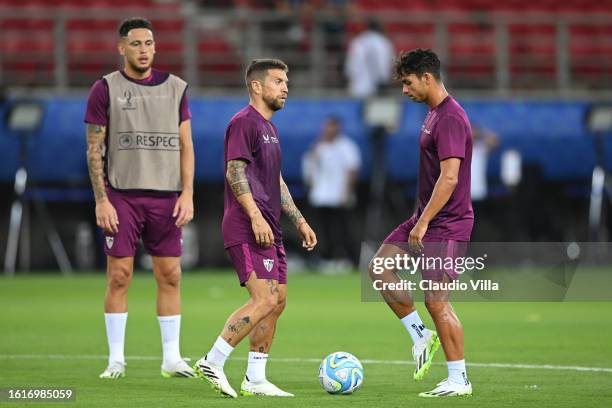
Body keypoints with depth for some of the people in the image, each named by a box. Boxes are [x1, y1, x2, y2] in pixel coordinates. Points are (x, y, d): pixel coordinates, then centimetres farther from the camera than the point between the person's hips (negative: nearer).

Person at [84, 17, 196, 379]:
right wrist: (101, 200, -8)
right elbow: (94, 150, 0)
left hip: (166, 197, 3)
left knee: (170, 276, 1)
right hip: (121, 196, -3)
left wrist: (187, 194, -1)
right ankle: (116, 359, 3)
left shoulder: (175, 88, 9)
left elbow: (186, 146, 9)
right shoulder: (106, 89, 1)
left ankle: (172, 357, 8)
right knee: (119, 276, -3)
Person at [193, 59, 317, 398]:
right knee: (265, 300, -17)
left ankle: (255, 379, 11)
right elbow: (235, 172, -18)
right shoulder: (244, 122, -9)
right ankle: (212, 362, -14)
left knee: (278, 300, 7)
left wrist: (299, 221, 23)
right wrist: (255, 216, -26)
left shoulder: (269, 128, 21)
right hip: (247, 229, -10)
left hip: (268, 229, 10)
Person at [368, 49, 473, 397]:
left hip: (446, 225, -10)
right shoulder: (434, 113, 13)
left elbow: (449, 178, -25)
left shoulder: (451, 118, -19)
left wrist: (423, 222, -24)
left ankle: (459, 379, 1)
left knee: (436, 301, -7)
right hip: (427, 218, 10)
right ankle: (421, 336, 14)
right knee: (380, 267, 7)